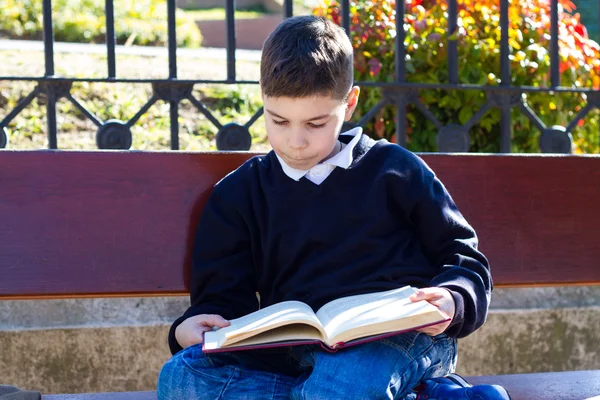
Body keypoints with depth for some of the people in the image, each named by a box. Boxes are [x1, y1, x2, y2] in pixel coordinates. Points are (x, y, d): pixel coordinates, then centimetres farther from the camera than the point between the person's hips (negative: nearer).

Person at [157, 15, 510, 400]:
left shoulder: (395, 169, 12)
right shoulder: (238, 194, 18)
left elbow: (466, 259, 14)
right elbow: (222, 296, 16)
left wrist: (452, 303, -9)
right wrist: (192, 327, -8)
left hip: (405, 335, -6)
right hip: (299, 351, 6)